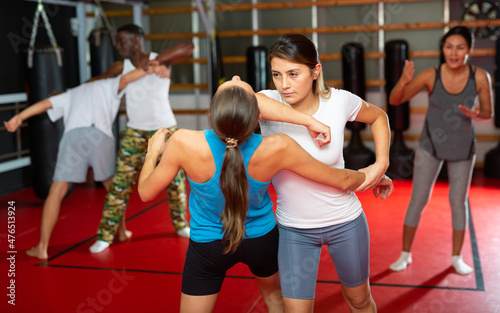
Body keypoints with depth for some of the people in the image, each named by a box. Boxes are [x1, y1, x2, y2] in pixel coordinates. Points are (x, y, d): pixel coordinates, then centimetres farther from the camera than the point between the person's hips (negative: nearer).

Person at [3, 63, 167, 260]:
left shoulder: (71, 94, 36)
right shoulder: (109, 85, 29)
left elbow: (45, 103, 22)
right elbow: (126, 79, 7)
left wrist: (19, 118, 13)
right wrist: (149, 70, -8)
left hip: (73, 135, 1)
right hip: (101, 136, -1)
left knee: (57, 192, 5)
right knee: (112, 187, 22)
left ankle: (42, 247, 2)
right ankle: (121, 231, 35)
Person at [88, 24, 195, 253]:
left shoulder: (160, 60, -9)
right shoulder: (121, 67, 1)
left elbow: (188, 46, -23)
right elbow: (98, 80, 12)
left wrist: (155, 61, -29)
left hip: (165, 130, -2)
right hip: (134, 133, 2)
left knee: (174, 179, 8)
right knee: (120, 182, -2)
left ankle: (180, 224, 30)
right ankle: (105, 235, 5)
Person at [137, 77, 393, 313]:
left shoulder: (184, 143, -34)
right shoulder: (277, 149, -31)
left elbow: (146, 192, -16)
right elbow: (343, 180, -18)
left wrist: (153, 151, 3)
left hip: (207, 245, -1)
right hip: (262, 239, 1)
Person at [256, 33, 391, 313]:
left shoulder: (339, 101, -15)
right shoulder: (268, 103, -19)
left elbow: (378, 117, 7)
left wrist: (382, 163, -8)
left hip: (345, 222, 1)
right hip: (293, 229, -1)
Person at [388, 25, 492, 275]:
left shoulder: (479, 77, -15)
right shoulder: (430, 76, -17)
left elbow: (488, 112, -2)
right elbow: (395, 101, -13)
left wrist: (474, 114, -25)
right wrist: (403, 82, -33)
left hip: (462, 149, 1)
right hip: (431, 146, -1)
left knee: (458, 201, 10)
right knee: (418, 200, 2)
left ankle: (456, 257, 26)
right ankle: (405, 255, 17)